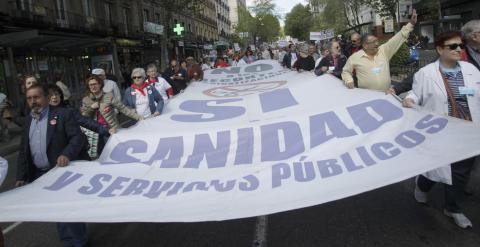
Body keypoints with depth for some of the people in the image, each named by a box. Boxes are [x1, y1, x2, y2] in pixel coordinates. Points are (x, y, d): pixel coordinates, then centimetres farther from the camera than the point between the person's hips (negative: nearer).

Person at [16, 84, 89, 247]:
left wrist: (67, 154, -35)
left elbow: (78, 137, -17)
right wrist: (21, 176, 4)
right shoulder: (28, 120, 11)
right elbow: (23, 151, 11)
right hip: (39, 175, 6)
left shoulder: (63, 114, -8)